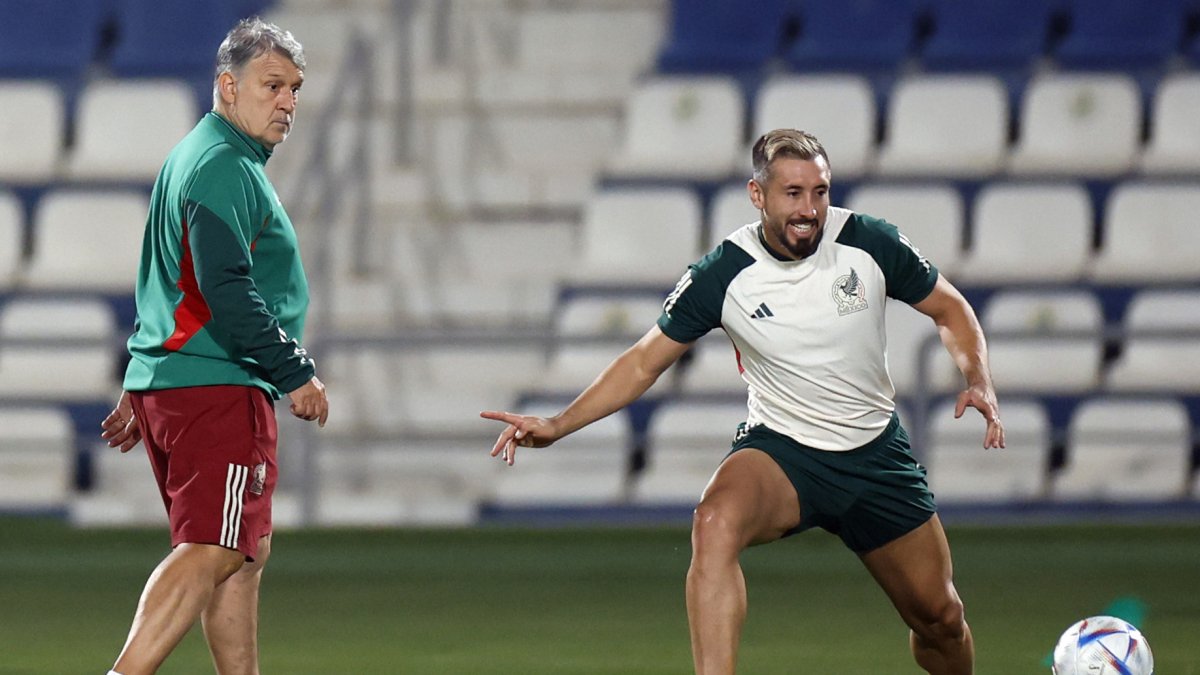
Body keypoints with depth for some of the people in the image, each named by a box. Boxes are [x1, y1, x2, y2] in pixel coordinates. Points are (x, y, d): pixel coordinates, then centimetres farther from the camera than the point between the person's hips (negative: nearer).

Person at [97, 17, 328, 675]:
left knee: (247, 551, 15)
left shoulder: (192, 159, 22)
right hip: (218, 387, -11)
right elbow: (226, 291, -22)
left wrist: (137, 392, 31)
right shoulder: (227, 168, -12)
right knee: (213, 551, -17)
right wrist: (295, 372, -15)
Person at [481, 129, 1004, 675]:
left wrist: (979, 380, -13)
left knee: (939, 618, 6)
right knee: (715, 523, -35)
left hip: (875, 453, 2)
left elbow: (949, 309, 4)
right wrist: (557, 425, -14)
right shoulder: (721, 276, -16)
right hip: (780, 448, -2)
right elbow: (645, 362, -4)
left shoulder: (869, 242, -12)